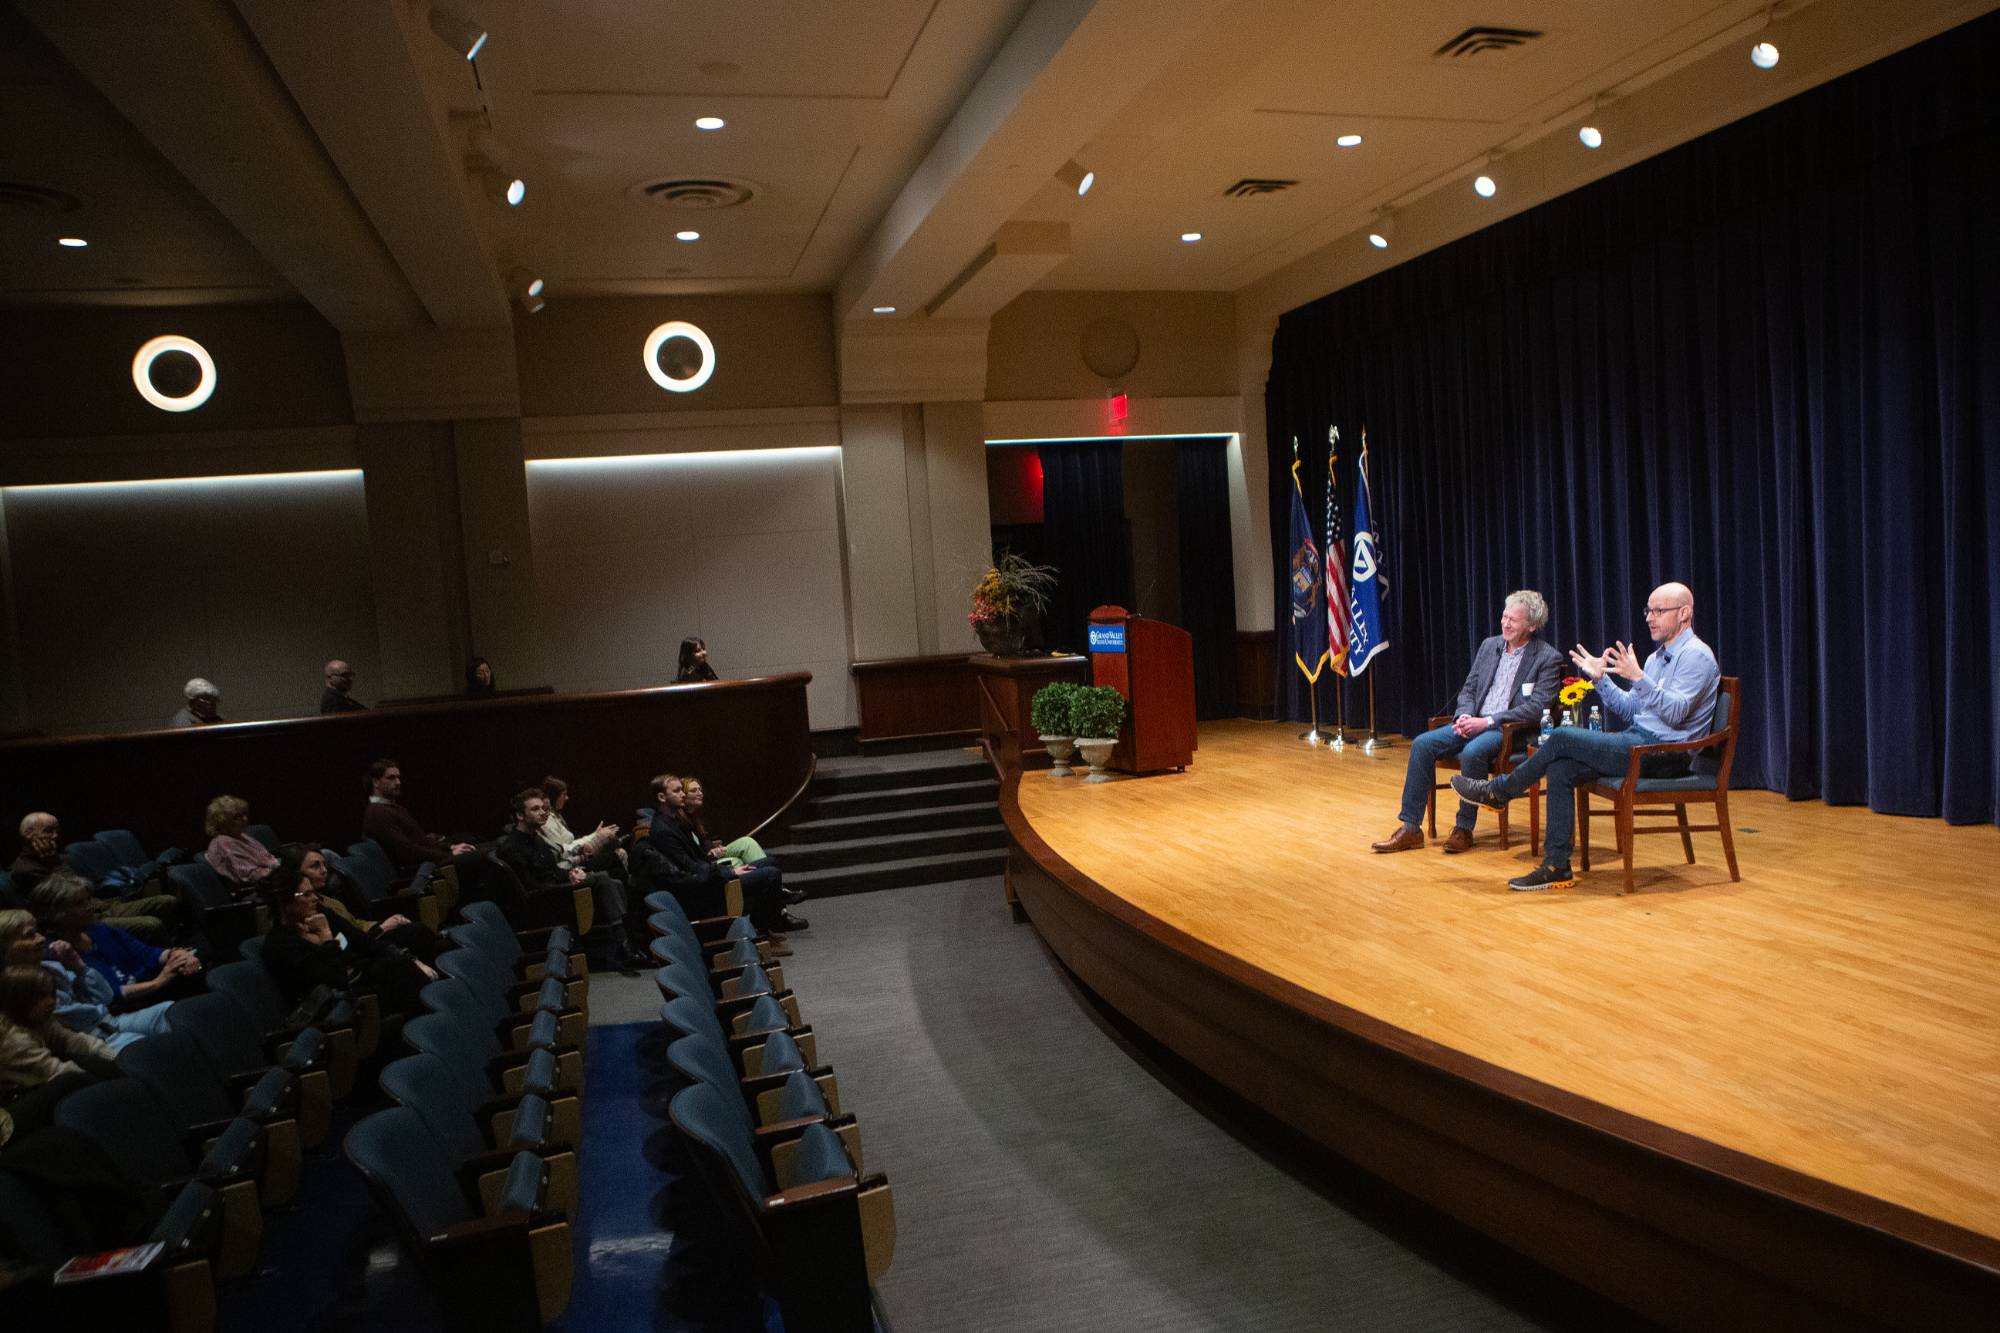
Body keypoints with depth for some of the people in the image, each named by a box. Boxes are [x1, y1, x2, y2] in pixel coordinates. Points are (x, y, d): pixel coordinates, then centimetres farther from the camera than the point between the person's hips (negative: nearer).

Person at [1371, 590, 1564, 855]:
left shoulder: (1548, 658, -5)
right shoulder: (1489, 646, 13)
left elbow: (1537, 708, -14)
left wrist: (1487, 721, -19)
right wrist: (1464, 716, -6)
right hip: (1474, 722, 6)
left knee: (1472, 752, -36)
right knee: (1422, 744, -15)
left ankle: (1464, 828, -19)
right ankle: (1410, 828, -13)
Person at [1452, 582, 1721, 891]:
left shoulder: (1696, 655, -9)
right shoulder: (1656, 657, 19)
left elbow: (1675, 712, -23)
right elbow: (1628, 711, 19)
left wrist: (1637, 678, -33)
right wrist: (1601, 678, 8)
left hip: (1664, 753, -9)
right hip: (1638, 742, 9)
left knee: (1563, 737, -18)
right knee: (1560, 769, -11)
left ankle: (1498, 791, 1)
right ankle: (1556, 867, -11)